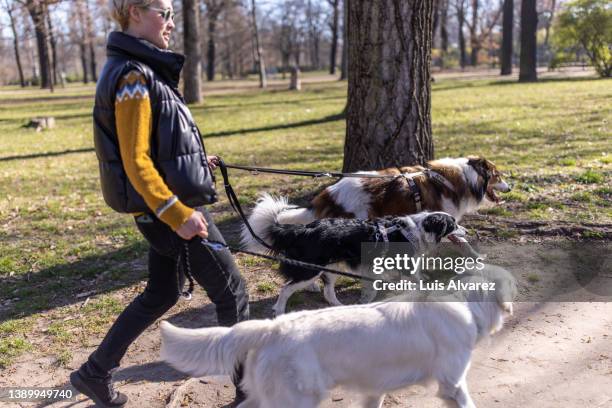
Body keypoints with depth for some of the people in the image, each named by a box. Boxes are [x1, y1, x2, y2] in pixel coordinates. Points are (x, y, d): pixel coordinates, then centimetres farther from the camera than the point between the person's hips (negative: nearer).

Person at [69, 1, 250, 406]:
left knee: (162, 294, 20)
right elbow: (136, 162, -21)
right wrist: (178, 214, -24)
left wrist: (195, 161, 16)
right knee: (232, 292, 1)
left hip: (164, 206, 10)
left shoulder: (144, 71, 12)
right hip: (169, 207, -10)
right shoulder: (134, 76, -18)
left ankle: (95, 373, 30)